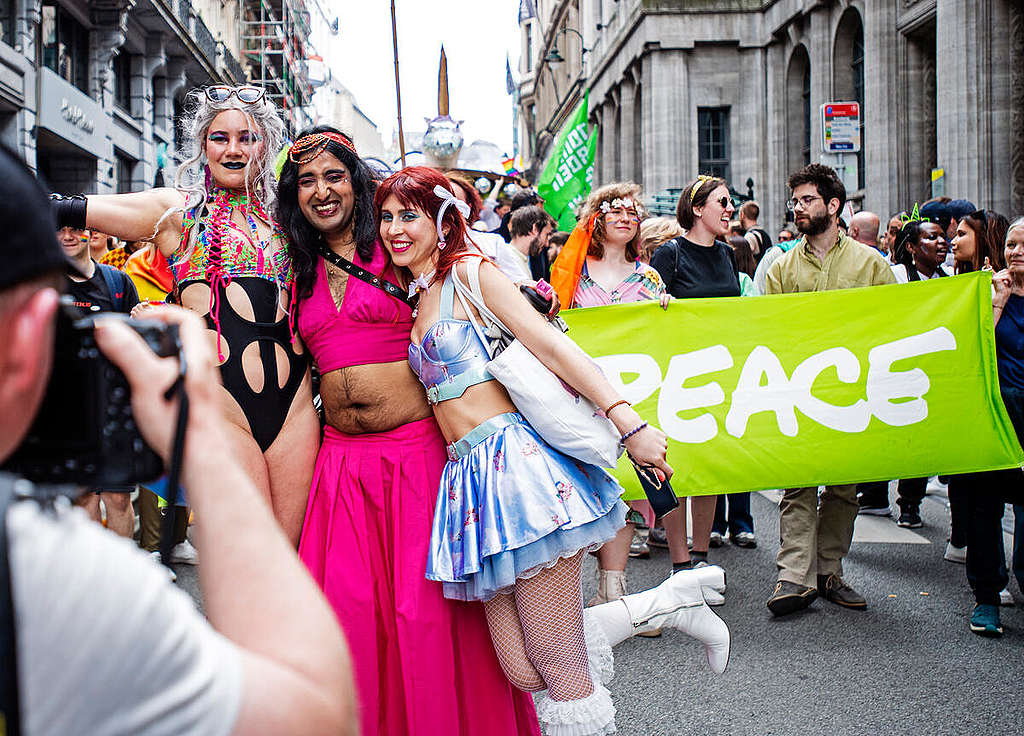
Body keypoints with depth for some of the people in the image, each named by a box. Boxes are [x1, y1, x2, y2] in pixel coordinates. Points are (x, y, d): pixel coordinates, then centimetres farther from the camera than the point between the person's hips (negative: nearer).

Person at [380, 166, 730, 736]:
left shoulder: (469, 272, 0)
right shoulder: (412, 300, 20)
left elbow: (552, 346, -10)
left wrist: (627, 421, -19)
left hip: (516, 454, -7)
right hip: (470, 474, 7)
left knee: (559, 668, -10)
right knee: (523, 669, 1)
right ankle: (671, 601, 13)